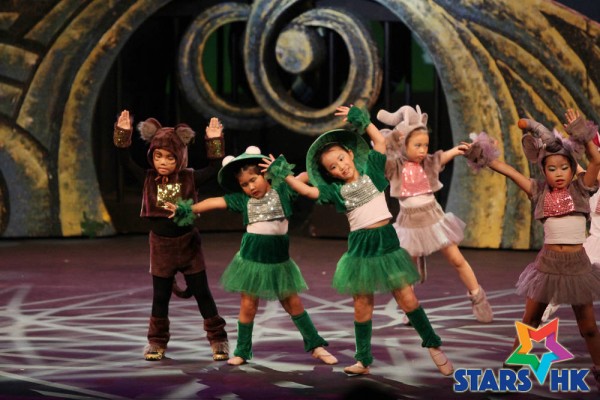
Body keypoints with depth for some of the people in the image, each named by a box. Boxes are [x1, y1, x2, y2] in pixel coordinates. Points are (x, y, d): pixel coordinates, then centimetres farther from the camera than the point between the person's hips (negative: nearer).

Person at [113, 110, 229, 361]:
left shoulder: (189, 179, -8)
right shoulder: (149, 179, -4)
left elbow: (214, 168, -13)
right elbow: (126, 161, -8)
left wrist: (214, 141, -22)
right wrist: (123, 134, -16)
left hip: (188, 244, -2)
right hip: (161, 245, 2)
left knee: (202, 293, 5)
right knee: (160, 296, 11)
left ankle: (218, 339, 13)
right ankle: (157, 342, 23)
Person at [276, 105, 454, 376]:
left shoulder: (370, 172, 4)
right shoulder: (335, 190, 5)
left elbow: (380, 141, 0)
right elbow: (307, 191, -3)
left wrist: (361, 119, 0)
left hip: (386, 239, -2)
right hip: (360, 246, 2)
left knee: (407, 300, -2)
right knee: (362, 306, 5)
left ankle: (433, 345, 11)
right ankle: (363, 361, 14)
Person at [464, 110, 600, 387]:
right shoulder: (539, 192, 0)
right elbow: (508, 171, -1)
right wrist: (482, 157, -8)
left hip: (577, 264, -1)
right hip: (548, 262, 1)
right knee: (529, 322, 11)